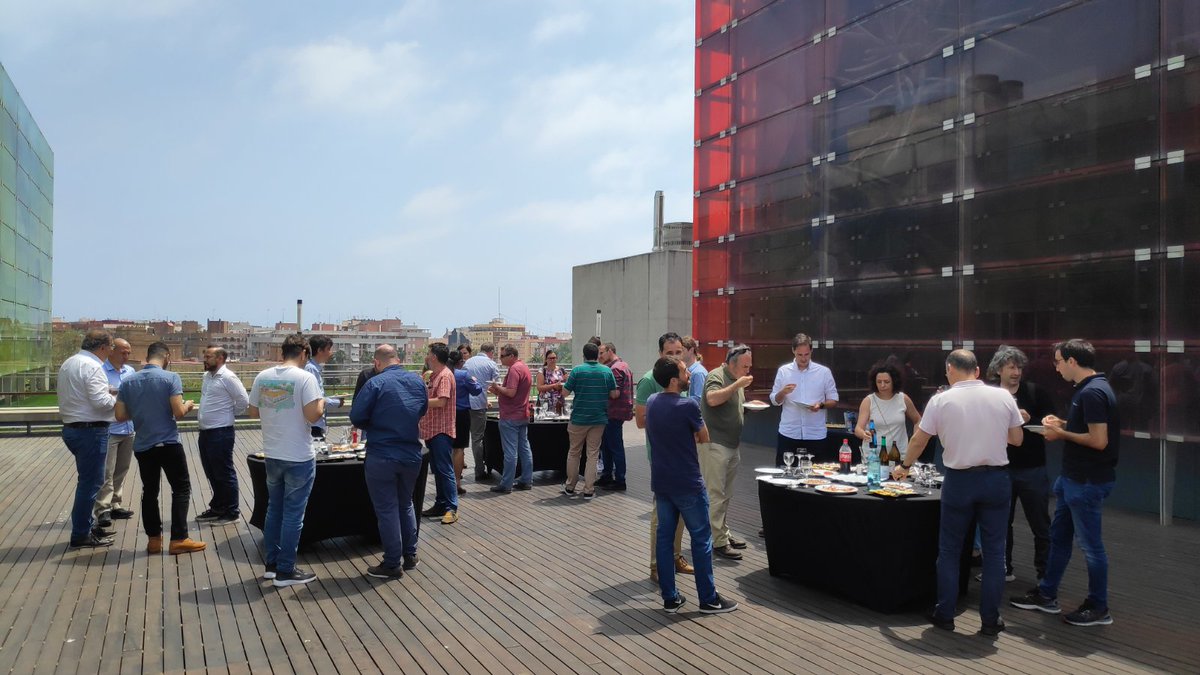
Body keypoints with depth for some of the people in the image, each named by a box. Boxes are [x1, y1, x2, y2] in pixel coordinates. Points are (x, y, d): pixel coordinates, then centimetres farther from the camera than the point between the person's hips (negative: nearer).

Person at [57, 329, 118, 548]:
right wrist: (118, 399, -5)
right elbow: (101, 402, -24)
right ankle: (81, 535, 4)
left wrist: (106, 391, 11)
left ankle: (87, 525, 29)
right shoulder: (92, 366, -17)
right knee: (90, 482, -2)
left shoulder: (68, 364, 14)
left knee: (87, 480, 20)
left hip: (72, 428, 10)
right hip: (91, 431, -10)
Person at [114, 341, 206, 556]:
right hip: (168, 443, -5)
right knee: (181, 489, 4)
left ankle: (154, 539, 16)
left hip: (142, 446, 5)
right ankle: (178, 539, 1)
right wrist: (188, 406, 5)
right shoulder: (171, 378, -11)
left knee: (149, 492, 13)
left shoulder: (128, 382, 4)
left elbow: (120, 416, 4)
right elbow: (178, 413, -17)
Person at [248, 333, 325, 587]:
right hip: (299, 458, -6)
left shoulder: (262, 377, 2)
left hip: (272, 455, 6)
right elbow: (313, 415, -22)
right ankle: (285, 571, 11)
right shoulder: (305, 378, -15)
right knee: (293, 514, 4)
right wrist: (321, 404, -2)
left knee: (274, 509, 19)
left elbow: (253, 411, 9)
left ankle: (271, 564, 28)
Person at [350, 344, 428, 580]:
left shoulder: (376, 383, -14)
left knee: (387, 509, 5)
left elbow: (356, 417, -14)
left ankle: (392, 564, 12)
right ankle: (410, 555, 28)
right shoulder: (417, 381, 2)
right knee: (406, 504, 22)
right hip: (412, 455, 5)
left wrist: (373, 426, 5)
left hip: (381, 457, -5)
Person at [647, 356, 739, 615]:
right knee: (701, 538, 5)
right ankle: (708, 599, 13)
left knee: (664, 536, 11)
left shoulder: (651, 402, 1)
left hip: (660, 481, 7)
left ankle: (670, 598, 17)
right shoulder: (688, 405, -19)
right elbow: (704, 438, -5)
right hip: (687, 482, -7)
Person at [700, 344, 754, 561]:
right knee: (716, 494, -5)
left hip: (732, 445, 9)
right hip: (715, 445, -9)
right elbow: (712, 399, -30)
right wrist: (737, 385, -28)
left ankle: (724, 533, 26)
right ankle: (718, 541, -1)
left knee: (726, 494, 16)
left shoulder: (736, 380, 16)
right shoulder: (716, 376, -11)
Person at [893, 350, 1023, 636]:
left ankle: (945, 615, 17)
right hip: (996, 477, 2)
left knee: (949, 550, 11)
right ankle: (990, 619, 16)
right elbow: (1016, 439, 6)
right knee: (994, 551, 10)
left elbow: (919, 441, 1)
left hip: (959, 480, -2)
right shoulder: (1003, 397, -1)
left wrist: (904, 466, 18)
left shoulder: (941, 401, -6)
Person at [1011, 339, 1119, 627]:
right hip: (1073, 478, 10)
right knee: (1058, 536, 17)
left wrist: (1062, 433, -14)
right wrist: (1064, 424, 8)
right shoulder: (1089, 389, 9)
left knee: (1090, 543, 3)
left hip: (1088, 482, -10)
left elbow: (1099, 440, -25)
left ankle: (1098, 608, 18)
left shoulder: (1093, 392, -22)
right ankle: (1046, 595, 28)